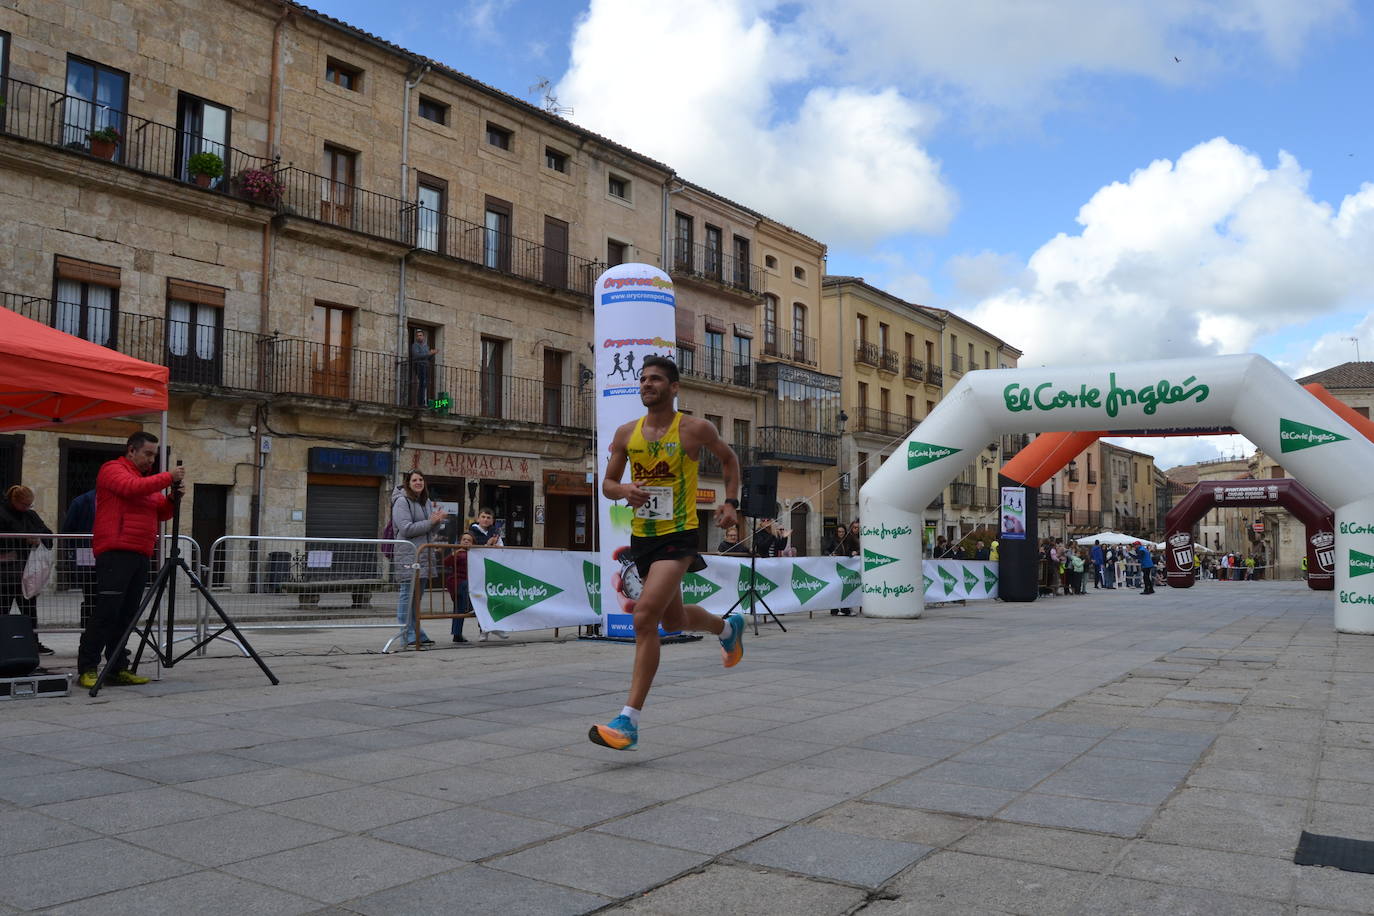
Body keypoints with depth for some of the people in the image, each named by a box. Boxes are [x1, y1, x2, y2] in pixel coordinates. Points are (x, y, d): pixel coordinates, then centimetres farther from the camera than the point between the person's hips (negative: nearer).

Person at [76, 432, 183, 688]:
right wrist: (168, 477, -13)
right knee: (106, 612, -10)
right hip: (115, 553, -7)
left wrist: (172, 499, 2)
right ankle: (87, 669, -6)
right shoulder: (112, 469, 3)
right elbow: (132, 487, -17)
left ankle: (118, 668, 8)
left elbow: (161, 513, 21)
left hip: (141, 555, 7)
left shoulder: (149, 479, 24)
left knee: (127, 614, 5)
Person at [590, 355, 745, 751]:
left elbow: (729, 458, 13)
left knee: (645, 616, -21)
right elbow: (607, 485, 10)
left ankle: (629, 721, -16)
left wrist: (731, 502, 2)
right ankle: (727, 626, 55)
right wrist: (624, 490, -13)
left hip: (678, 536, -6)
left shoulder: (695, 429, -5)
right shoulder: (627, 432, 5)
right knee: (674, 621, 21)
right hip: (642, 536, 6)